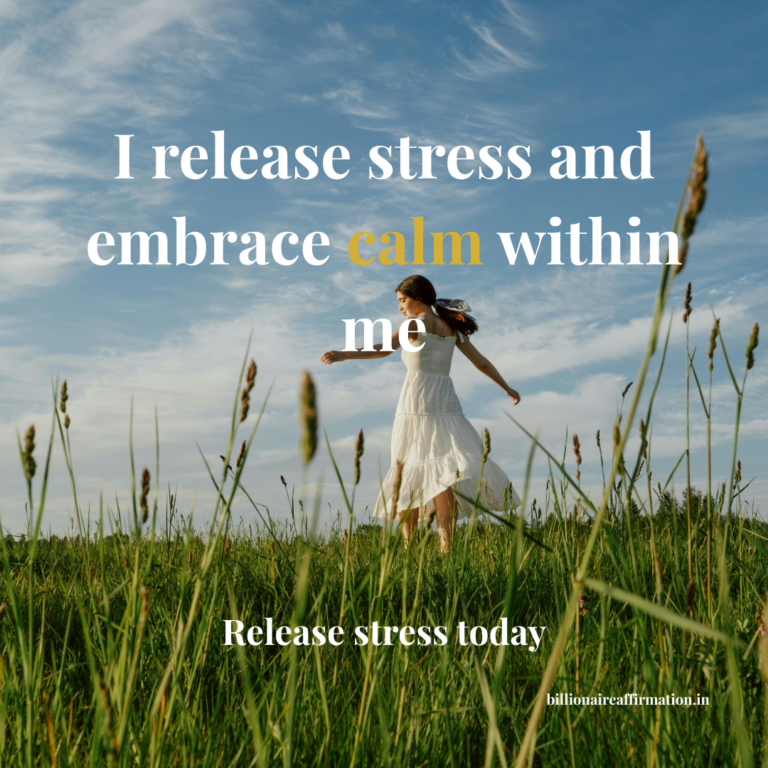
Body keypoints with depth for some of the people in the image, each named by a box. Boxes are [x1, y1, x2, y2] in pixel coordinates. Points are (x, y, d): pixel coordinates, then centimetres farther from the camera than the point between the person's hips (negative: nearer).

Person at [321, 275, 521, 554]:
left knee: (409, 471, 4)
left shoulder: (416, 323, -1)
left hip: (418, 401, -5)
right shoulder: (451, 326, 16)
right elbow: (482, 362, 23)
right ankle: (446, 542, -19)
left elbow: (384, 348, -18)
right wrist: (507, 388, 35)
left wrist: (344, 355, -25)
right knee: (444, 471, -4)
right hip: (446, 402, 5)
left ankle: (409, 545, 5)